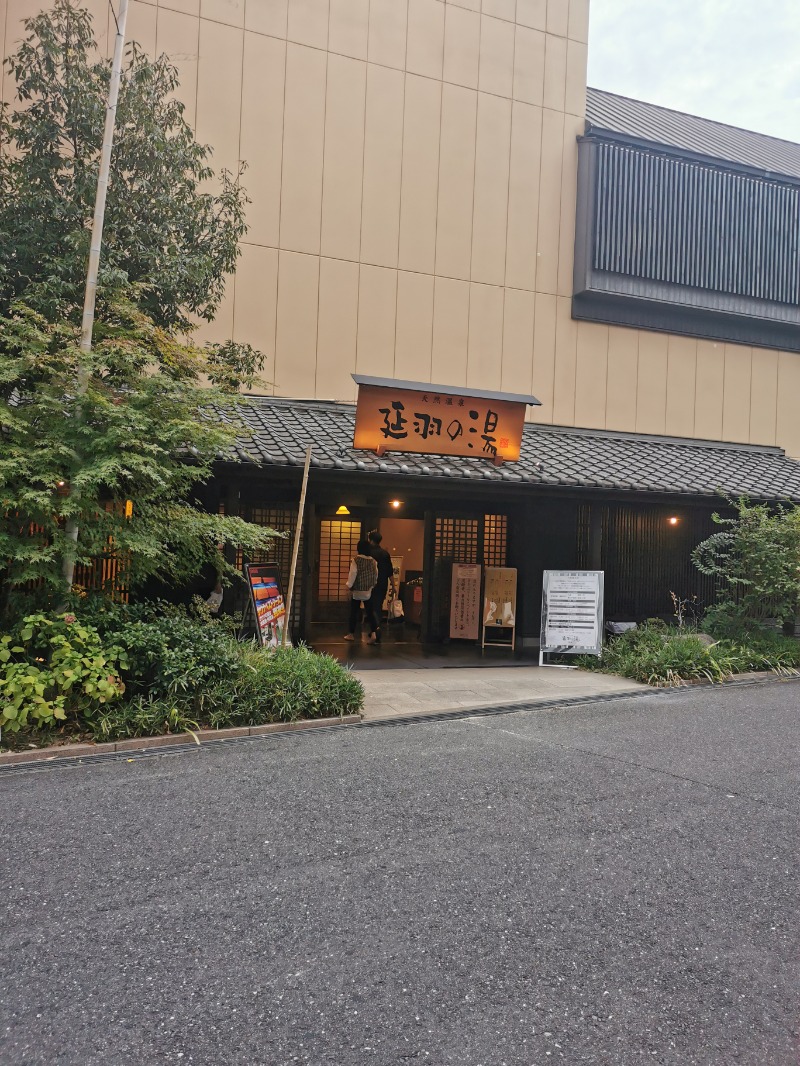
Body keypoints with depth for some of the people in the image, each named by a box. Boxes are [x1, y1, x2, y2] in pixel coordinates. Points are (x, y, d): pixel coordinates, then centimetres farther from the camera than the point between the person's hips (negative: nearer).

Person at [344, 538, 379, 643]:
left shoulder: (356, 560, -12)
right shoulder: (373, 561, 0)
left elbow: (352, 574, -11)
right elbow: (375, 575, 6)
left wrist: (350, 586, 1)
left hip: (357, 590, -3)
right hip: (368, 591, 3)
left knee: (354, 612, 9)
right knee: (369, 612, 4)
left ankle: (351, 634, 19)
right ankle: (373, 633, -11)